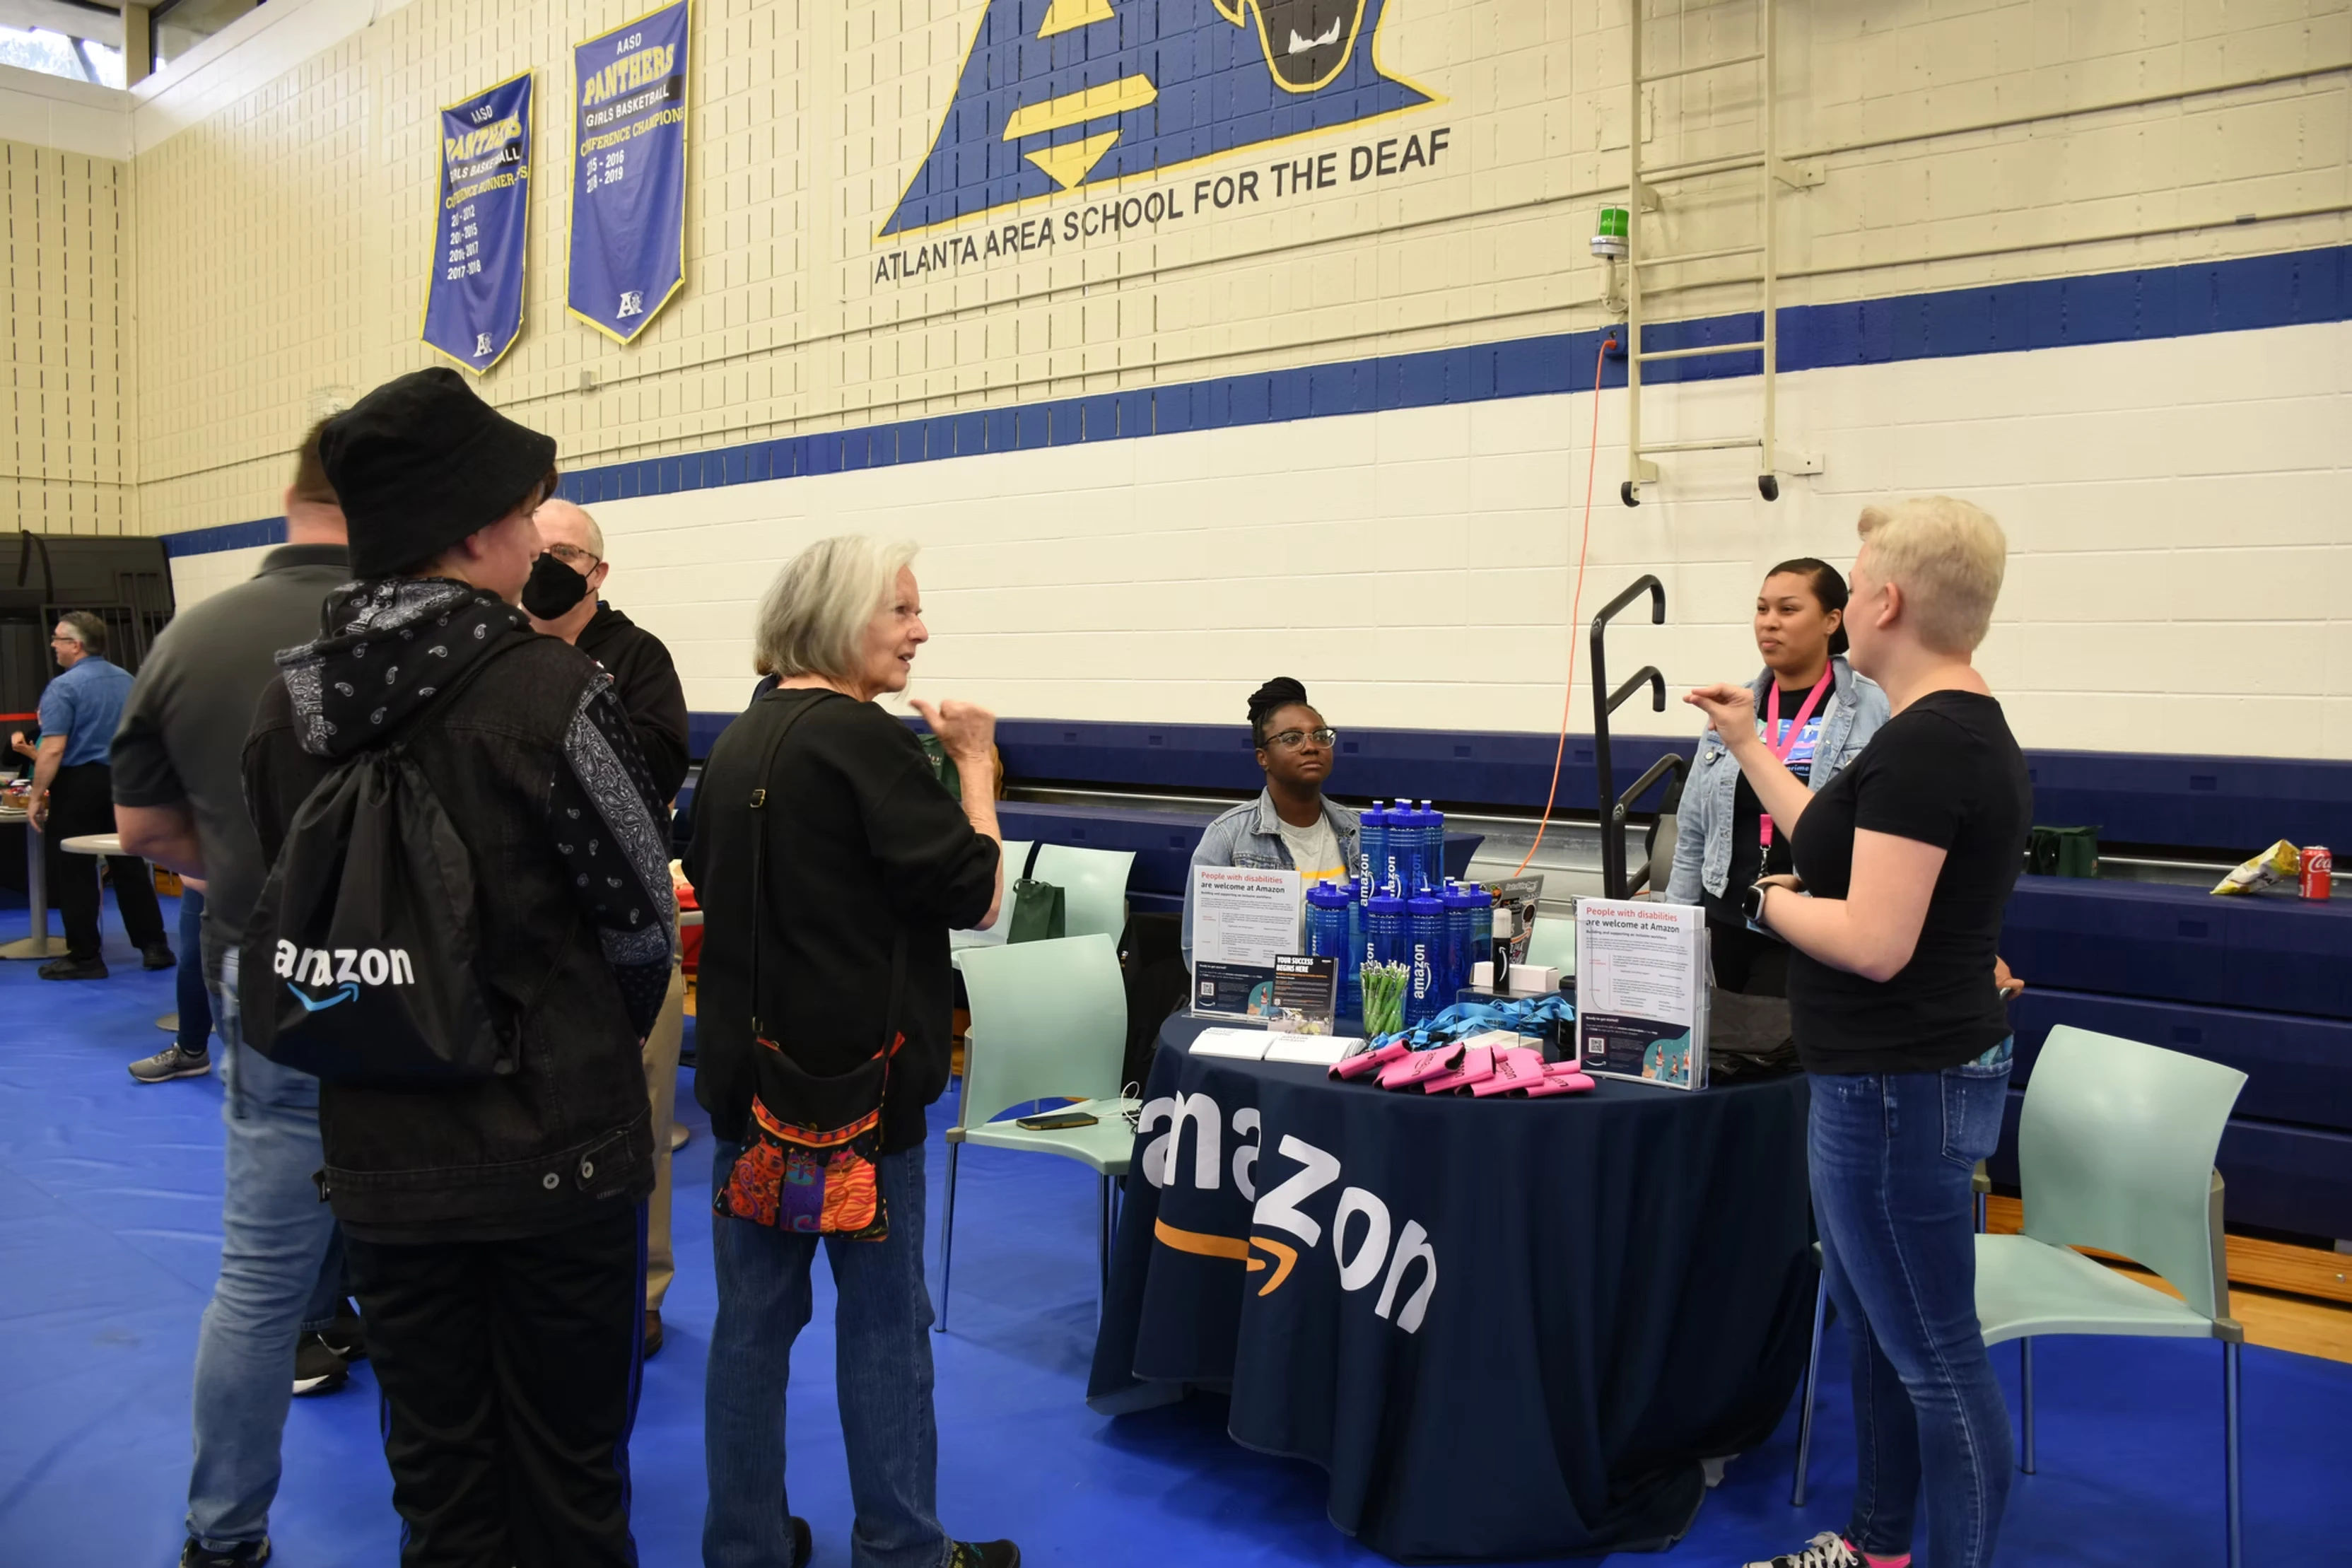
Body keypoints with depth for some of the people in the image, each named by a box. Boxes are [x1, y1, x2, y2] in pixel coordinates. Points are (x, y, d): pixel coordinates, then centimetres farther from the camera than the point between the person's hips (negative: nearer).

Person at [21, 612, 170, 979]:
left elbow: (54, 749, -19)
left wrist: (36, 796, -13)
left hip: (78, 784, -7)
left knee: (73, 873, 2)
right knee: (129, 866, 11)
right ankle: (155, 947, 12)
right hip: (122, 781, 7)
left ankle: (84, 958, 4)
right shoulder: (126, 680, 9)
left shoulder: (63, 687, -13)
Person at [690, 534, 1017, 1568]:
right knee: (884, 1315, 7)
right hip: (851, 1070, -7)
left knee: (753, 1311, 13)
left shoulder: (739, 739, 9)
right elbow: (976, 896, -14)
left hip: (746, 1062, 8)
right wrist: (976, 764, -5)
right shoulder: (861, 737, -16)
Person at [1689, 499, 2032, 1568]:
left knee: (1931, 1355, 2)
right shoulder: (1967, 730, 10)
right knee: (1875, 1328, 22)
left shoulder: (1924, 741, -22)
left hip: (1898, 1090, -11)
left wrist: (1775, 903, -10)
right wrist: (1748, 747, 25)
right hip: (1902, 1077, 11)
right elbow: (1846, 849, 19)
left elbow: (1871, 940, -28)